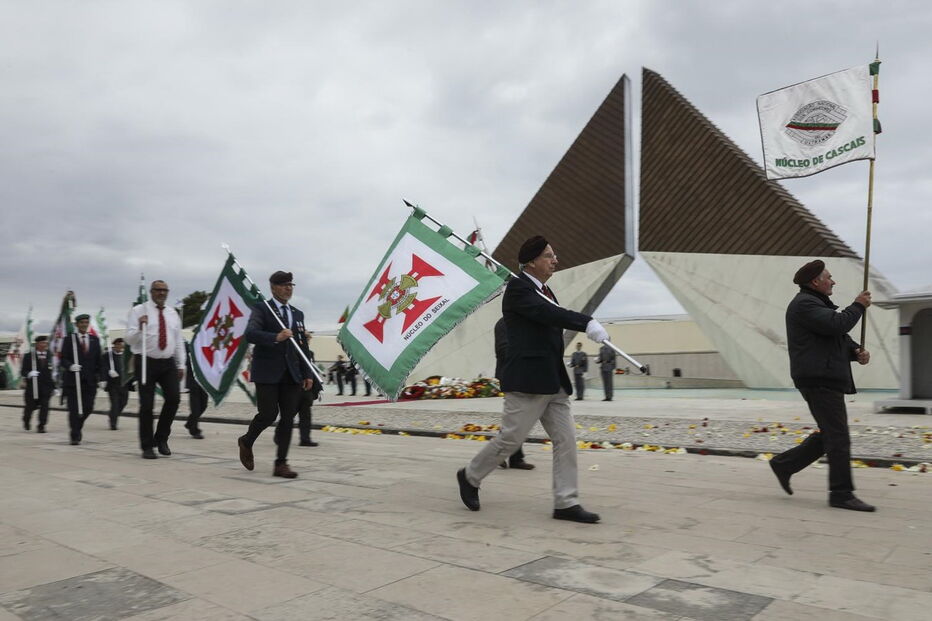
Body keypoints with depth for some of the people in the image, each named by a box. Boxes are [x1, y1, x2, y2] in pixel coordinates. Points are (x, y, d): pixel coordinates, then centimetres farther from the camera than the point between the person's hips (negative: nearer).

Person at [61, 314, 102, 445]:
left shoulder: (95, 339, 12)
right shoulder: (69, 339, 2)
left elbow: (98, 360, 12)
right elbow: (63, 359, -1)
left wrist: (99, 377, 6)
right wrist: (70, 366, -22)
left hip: (90, 380, 3)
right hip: (73, 379, -3)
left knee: (88, 408, 2)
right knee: (74, 409, -2)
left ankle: (77, 427, 28)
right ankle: (75, 435, 6)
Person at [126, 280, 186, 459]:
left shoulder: (172, 313, 14)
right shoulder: (138, 311, 0)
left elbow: (178, 341, 17)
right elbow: (129, 339, -5)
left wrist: (181, 365, 13)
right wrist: (139, 328, -25)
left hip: (168, 363, 4)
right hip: (146, 362, -4)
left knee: (174, 398, -10)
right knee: (147, 404, -1)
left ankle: (161, 438, 10)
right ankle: (147, 447, 11)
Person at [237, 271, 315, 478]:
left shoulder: (298, 314, 17)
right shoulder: (261, 309, 0)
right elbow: (250, 334, -17)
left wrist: (308, 374, 12)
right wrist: (276, 338, -32)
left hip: (291, 374, 5)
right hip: (267, 373, -5)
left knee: (288, 418, 1)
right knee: (268, 414, -6)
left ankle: (281, 464, 8)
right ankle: (246, 442, 25)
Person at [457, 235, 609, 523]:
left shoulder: (545, 291, 16)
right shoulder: (517, 288, -11)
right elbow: (548, 313, -27)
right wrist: (587, 323, -38)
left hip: (553, 382, 9)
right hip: (527, 380, -9)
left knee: (566, 440, 4)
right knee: (510, 438, 0)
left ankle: (566, 503, 9)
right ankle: (470, 477, 22)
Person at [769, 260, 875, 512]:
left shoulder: (817, 303, 22)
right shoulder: (804, 304, -11)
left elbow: (840, 337, 21)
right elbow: (837, 324, -24)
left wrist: (857, 352, 0)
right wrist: (858, 306, -7)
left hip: (827, 379, 11)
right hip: (818, 379, -11)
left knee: (830, 435, 12)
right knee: (839, 437, -7)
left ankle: (784, 464, 19)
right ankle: (842, 494, -1)